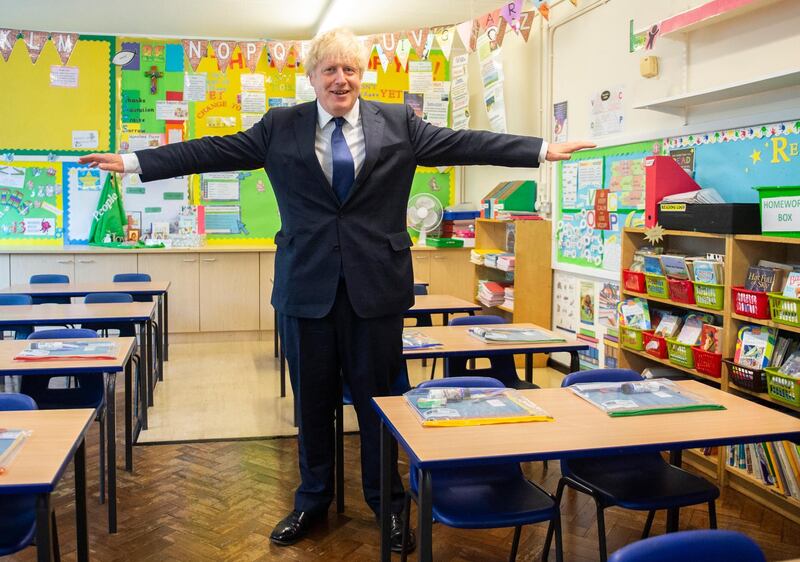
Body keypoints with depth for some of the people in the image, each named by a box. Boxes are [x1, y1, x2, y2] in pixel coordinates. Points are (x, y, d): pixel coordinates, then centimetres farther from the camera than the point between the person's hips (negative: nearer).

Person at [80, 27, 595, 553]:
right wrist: (133, 162, 2)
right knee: (312, 400, 11)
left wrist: (542, 150, -5)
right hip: (307, 286, 1)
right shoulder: (280, 126, 6)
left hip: (376, 285, -1)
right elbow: (214, 151, 5)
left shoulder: (399, 123, 5)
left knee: (379, 398, 7)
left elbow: (463, 143, 1)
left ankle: (388, 504, 26)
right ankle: (313, 500, 31)